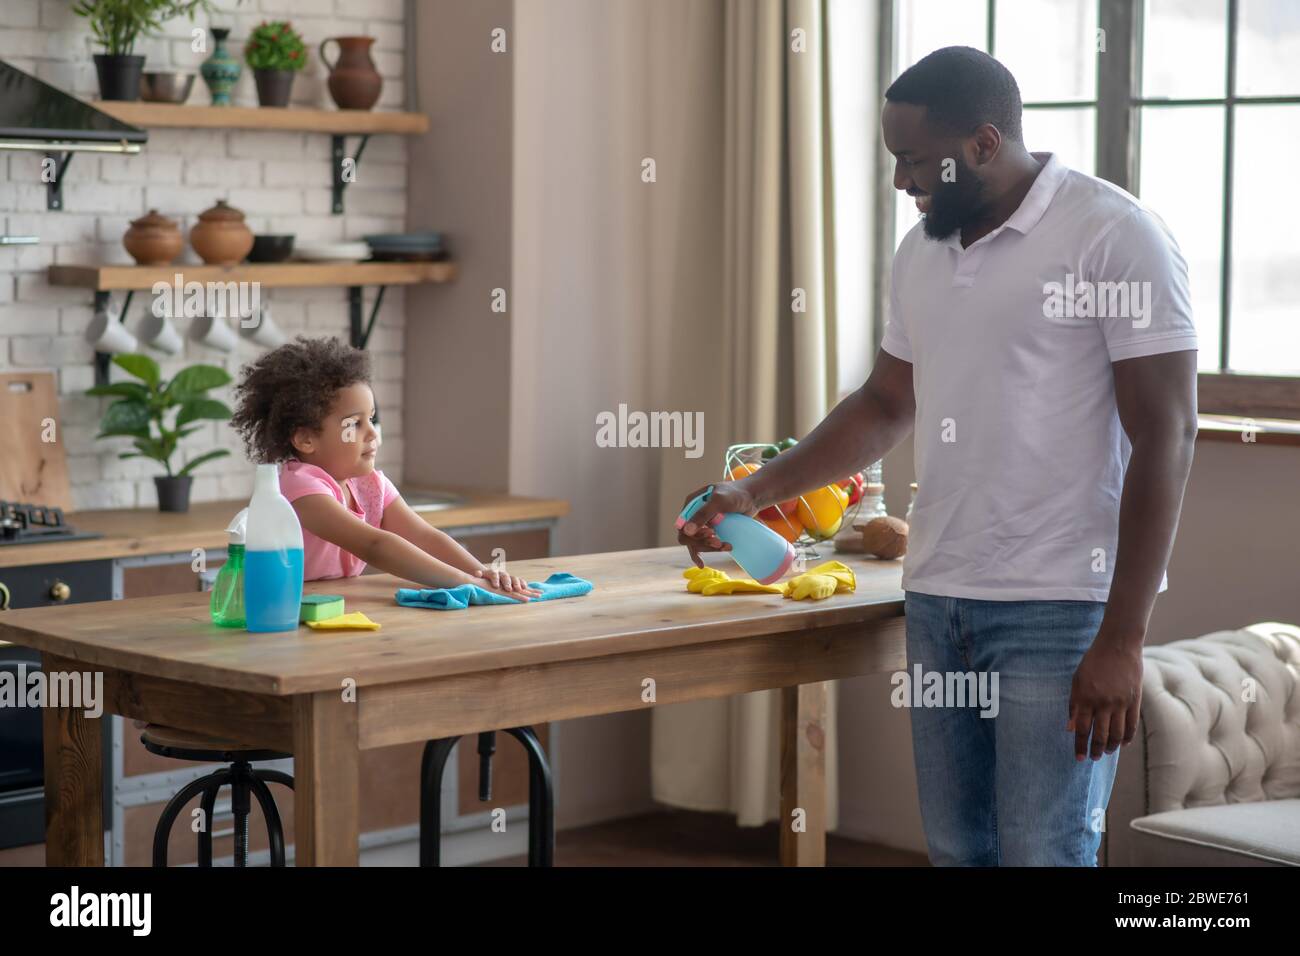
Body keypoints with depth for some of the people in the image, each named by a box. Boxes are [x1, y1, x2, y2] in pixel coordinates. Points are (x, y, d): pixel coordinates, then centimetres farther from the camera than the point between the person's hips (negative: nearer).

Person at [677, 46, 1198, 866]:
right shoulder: (922, 253, 12)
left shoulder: (1116, 237, -10)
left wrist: (1122, 641, -16)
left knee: (1042, 851, -8)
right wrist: (754, 494, 16)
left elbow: (1165, 438, -12)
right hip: (938, 599, 7)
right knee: (955, 849, 10)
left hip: (1058, 610, -7)